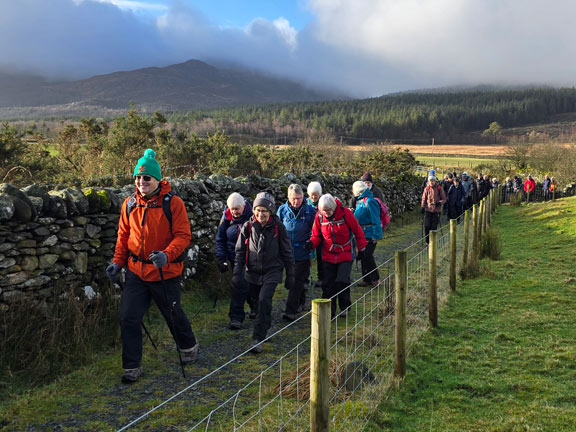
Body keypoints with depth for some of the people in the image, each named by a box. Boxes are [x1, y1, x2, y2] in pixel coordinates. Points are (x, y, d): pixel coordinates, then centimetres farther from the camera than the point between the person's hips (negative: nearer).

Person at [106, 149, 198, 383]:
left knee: (173, 313, 14)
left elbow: (183, 235, -14)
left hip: (165, 272, -3)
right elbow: (123, 236, 13)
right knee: (128, 318, -2)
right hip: (136, 270, 4)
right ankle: (132, 366, 13)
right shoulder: (130, 204, 2)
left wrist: (167, 254, -29)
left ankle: (189, 346, 44)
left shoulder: (172, 202, -12)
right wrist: (117, 262, 7)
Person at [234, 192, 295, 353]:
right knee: (258, 302, 14)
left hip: (272, 272, -3)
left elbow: (286, 252, 0)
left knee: (264, 300, -20)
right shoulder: (248, 226, -4)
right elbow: (240, 251, 3)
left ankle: (258, 338, -14)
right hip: (253, 272, 3)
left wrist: (290, 276, 3)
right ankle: (266, 327, 40)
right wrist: (237, 273, -2)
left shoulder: (278, 227, -8)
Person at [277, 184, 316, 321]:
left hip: (302, 253, -4)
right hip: (287, 252, 4)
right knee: (292, 278, 17)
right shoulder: (282, 210, 0)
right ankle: (301, 303, 36)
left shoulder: (310, 210, -7)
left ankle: (291, 311, -6)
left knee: (297, 281, -7)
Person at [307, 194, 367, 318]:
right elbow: (316, 235, 6)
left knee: (342, 281, -10)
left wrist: (361, 249, 3)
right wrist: (312, 243, -16)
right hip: (328, 255, 3)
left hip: (346, 254, -3)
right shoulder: (319, 216, -7)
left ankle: (345, 306, 16)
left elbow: (358, 231, -3)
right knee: (327, 284, 1)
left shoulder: (345, 213, -16)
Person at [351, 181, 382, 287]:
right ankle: (366, 279, 20)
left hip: (369, 235, -9)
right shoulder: (360, 201, 12)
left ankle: (375, 279, 6)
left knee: (367, 256, -9)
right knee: (363, 256, 11)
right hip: (362, 234, 9)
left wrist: (376, 235, -21)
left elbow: (375, 220, -19)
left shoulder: (369, 201, -17)